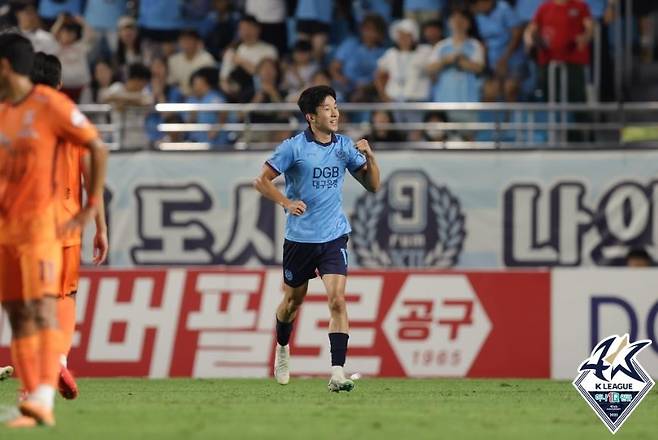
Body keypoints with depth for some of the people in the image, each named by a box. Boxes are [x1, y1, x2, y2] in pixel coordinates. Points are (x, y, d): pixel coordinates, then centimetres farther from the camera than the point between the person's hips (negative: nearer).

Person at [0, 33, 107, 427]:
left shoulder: (50, 105, -7)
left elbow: (98, 149, -3)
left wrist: (92, 206, -6)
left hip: (40, 224, -7)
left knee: (43, 309, -16)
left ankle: (44, 399, -27)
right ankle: (32, 400, 5)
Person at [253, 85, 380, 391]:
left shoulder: (344, 146, 4)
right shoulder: (293, 147, -8)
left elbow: (372, 185, 7)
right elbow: (262, 180, -4)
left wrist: (369, 157, -10)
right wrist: (286, 203, -19)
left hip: (334, 236, 1)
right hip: (299, 237, -1)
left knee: (338, 300, -15)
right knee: (293, 300, 14)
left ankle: (337, 374, -19)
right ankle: (282, 348, 46)